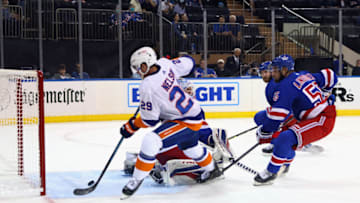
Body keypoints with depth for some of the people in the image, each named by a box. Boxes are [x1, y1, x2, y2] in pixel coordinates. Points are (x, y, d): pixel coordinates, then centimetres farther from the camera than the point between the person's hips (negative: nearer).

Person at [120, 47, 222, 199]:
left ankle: (137, 180, -11)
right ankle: (211, 169, 58)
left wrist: (131, 126, -5)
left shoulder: (148, 86, -28)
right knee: (190, 146, 34)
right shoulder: (165, 64, -8)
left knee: (151, 142, -20)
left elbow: (149, 120, -20)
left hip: (186, 121, -10)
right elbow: (188, 63, 9)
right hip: (195, 112, 10)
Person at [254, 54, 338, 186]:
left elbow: (276, 116, -18)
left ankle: (271, 172, -13)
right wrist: (319, 93, 35)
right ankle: (286, 164, 39)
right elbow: (330, 77, 20)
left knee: (286, 138, -23)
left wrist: (263, 134, -8)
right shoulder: (305, 75, 10)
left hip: (322, 121, -11)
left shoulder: (285, 86, -15)